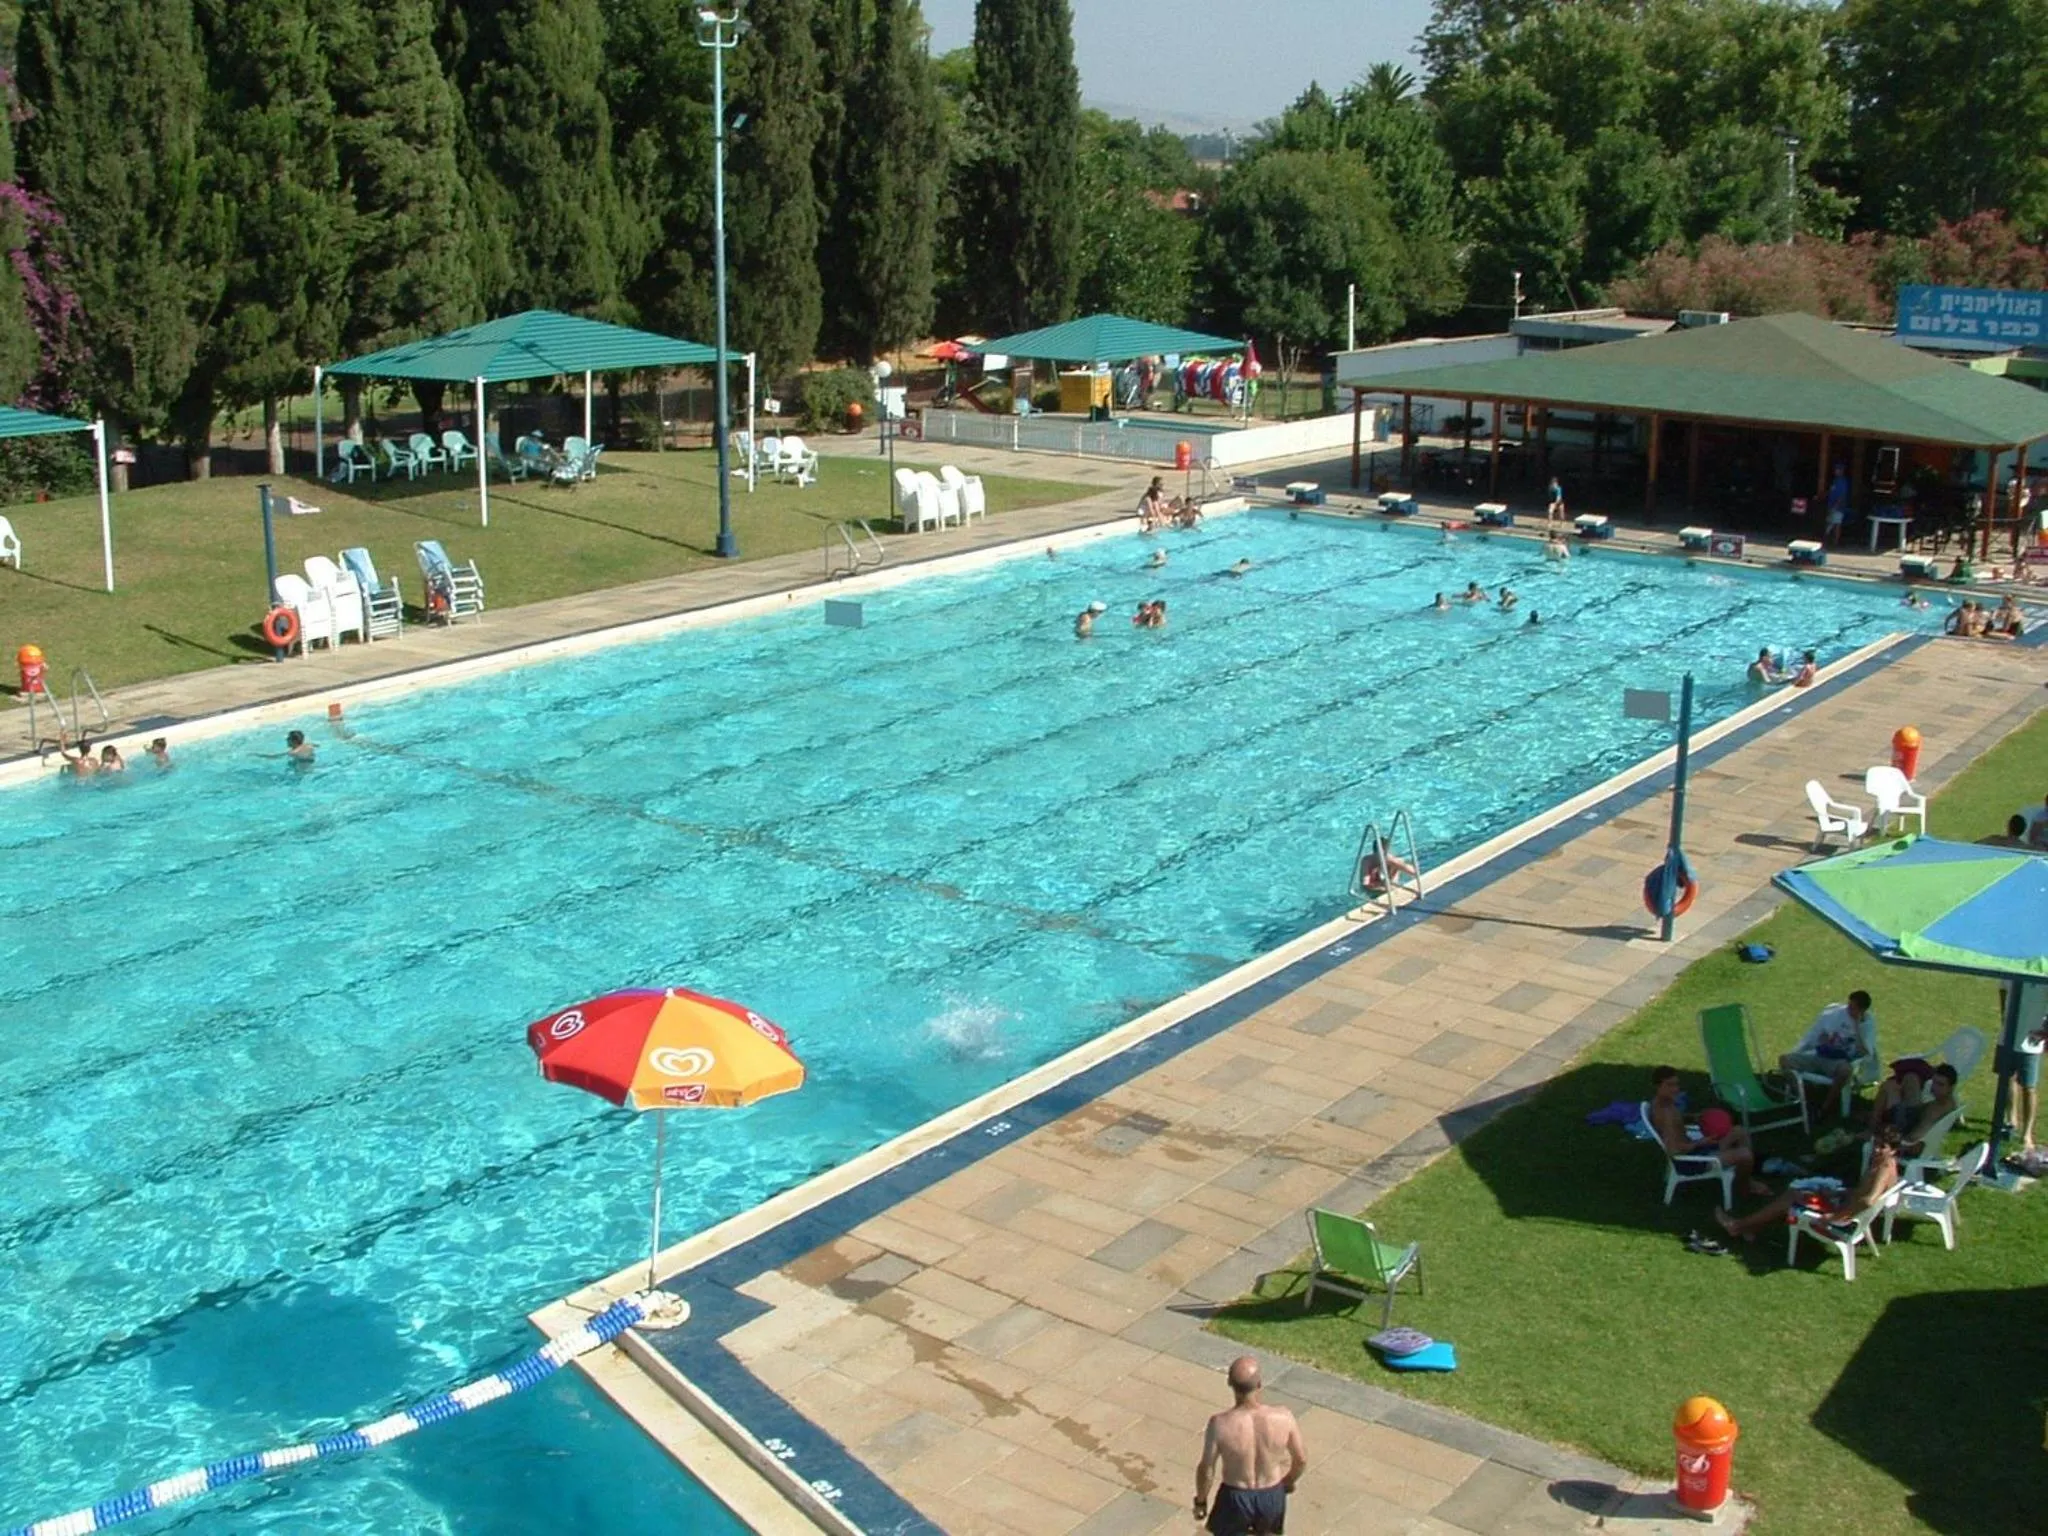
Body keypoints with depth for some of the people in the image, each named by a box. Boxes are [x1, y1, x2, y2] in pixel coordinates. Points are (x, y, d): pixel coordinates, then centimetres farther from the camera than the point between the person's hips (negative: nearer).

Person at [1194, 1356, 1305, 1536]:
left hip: (1235, 1497, -1)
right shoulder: (1283, 1418, -24)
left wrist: (1200, 1501, 2)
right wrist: (1289, 1482, 14)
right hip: (1272, 1496, 2)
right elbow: (1301, 1460, -8)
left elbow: (1206, 1469, -17)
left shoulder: (1220, 1424, -29)